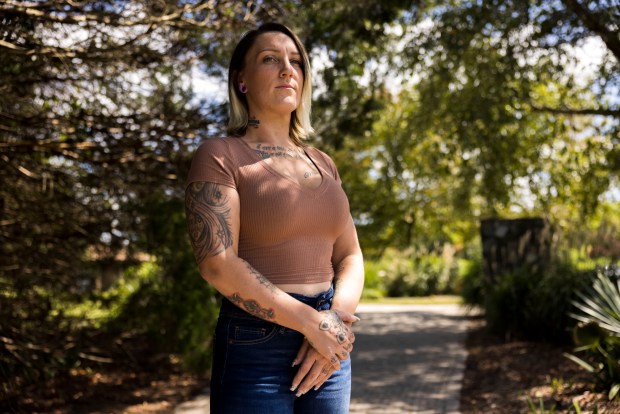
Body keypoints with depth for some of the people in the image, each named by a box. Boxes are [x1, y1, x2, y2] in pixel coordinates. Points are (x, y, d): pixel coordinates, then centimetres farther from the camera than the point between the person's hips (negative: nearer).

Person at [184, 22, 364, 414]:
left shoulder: (322, 164, 12)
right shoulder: (218, 156, -7)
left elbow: (350, 257, 9)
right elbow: (218, 264, -17)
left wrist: (339, 318, -11)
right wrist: (313, 323, -17)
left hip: (327, 346, 6)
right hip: (255, 350, -5)